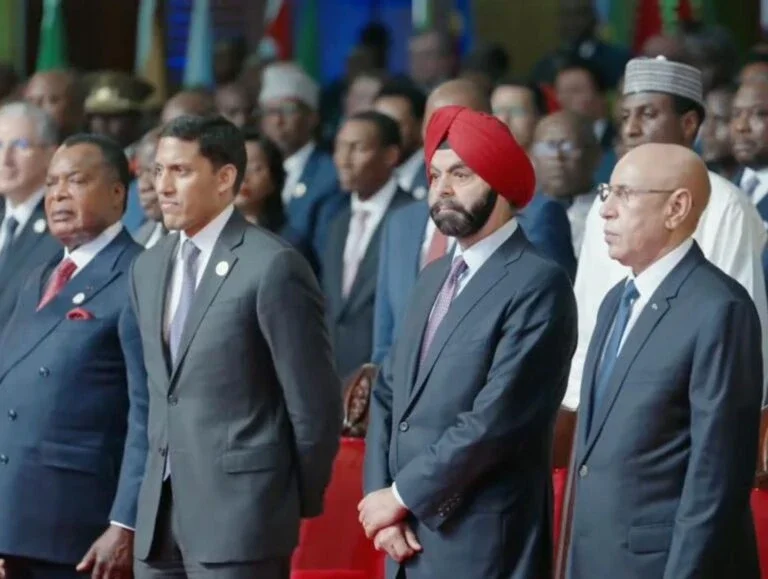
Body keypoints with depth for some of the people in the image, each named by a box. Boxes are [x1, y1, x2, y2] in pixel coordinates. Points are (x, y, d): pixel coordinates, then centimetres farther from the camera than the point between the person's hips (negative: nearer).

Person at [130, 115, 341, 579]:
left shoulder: (273, 267, -11)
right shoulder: (149, 267, 14)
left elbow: (314, 402, -8)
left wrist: (299, 503, 0)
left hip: (240, 513, -7)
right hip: (160, 512, 7)